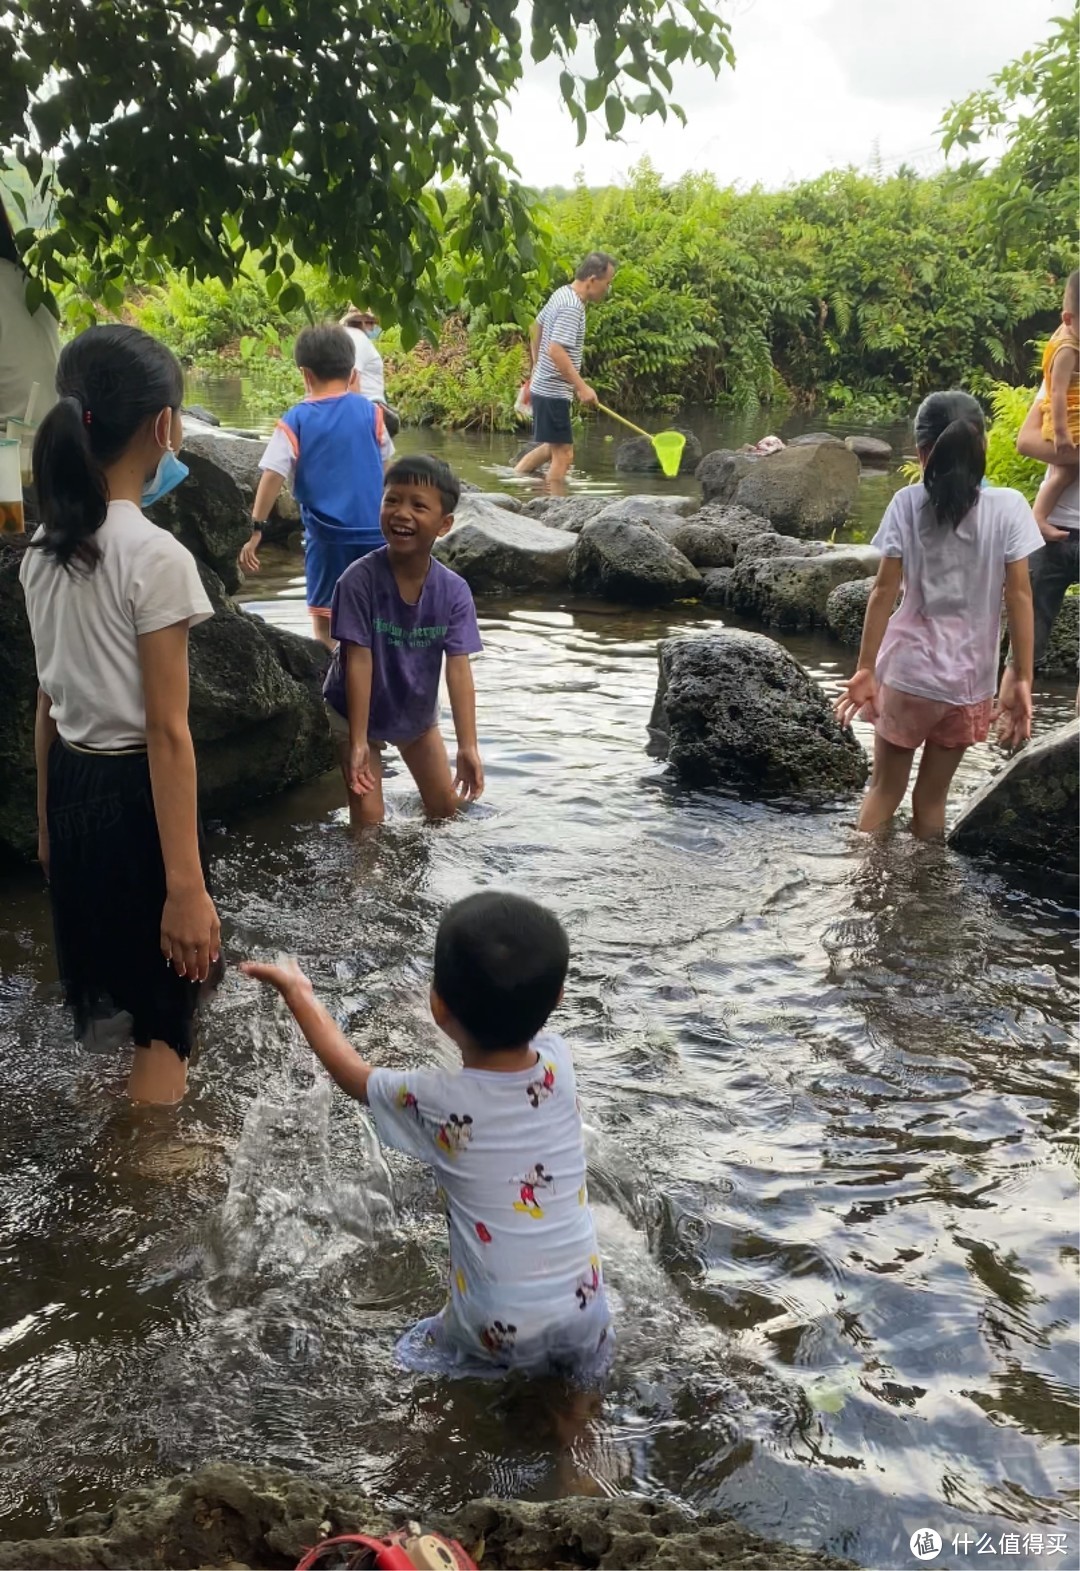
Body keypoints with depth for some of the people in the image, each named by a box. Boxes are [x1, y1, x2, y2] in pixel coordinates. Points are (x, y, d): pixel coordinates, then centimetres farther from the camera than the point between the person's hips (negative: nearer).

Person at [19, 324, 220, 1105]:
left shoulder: (43, 549, 4)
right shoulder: (156, 556, -19)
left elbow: (47, 704, 10)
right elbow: (166, 734, -21)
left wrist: (49, 824, 19)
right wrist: (187, 886, -18)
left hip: (72, 791, 8)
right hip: (135, 797, -8)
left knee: (111, 1005, 24)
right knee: (163, 1028, 8)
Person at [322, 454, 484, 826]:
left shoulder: (454, 590, -20)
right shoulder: (360, 579, -29)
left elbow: (459, 669, -21)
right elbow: (358, 661, -27)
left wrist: (468, 747, -26)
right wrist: (358, 742, -26)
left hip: (417, 712, 4)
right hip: (358, 712, -3)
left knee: (447, 808, 15)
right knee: (369, 819, -4)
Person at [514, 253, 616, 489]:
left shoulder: (563, 293, 10)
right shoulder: (572, 307, -20)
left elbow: (536, 327, 22)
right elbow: (555, 350, -29)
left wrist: (537, 367, 30)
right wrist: (582, 387, -27)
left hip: (544, 387, 10)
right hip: (554, 392, -10)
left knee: (552, 447, 22)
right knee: (563, 454, -5)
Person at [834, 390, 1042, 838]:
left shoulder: (907, 504, -6)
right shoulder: (1009, 506, -6)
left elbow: (884, 590, -8)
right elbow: (1019, 596, -7)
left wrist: (866, 668, -3)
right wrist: (1023, 678, -2)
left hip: (908, 669, 0)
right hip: (970, 677, 1)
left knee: (884, 788, 13)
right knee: (931, 795, 12)